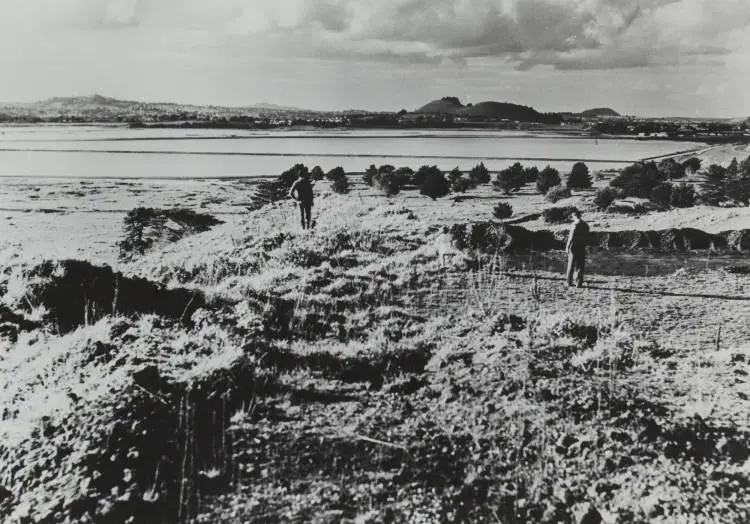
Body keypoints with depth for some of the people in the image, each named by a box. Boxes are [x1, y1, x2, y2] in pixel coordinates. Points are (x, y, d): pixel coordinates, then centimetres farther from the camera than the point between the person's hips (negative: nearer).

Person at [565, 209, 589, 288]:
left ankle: (569, 283, 12)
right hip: (582, 248, 4)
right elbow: (587, 238, 10)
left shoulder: (575, 224, -13)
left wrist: (567, 246, -7)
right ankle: (579, 283, 4)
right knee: (580, 266, 8)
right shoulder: (586, 225, 5)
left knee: (571, 266, 8)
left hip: (574, 247, -4)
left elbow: (571, 237, -14)